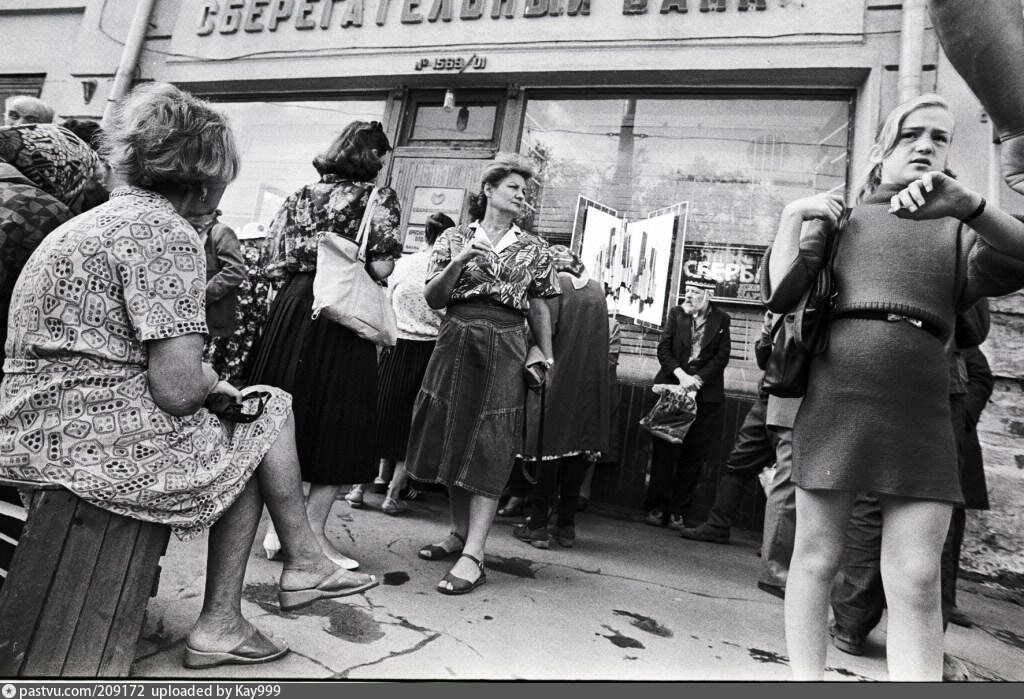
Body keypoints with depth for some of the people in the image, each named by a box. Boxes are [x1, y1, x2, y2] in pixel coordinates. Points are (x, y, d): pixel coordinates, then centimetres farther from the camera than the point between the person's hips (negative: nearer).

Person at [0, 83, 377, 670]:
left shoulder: (96, 219, 17)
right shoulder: (166, 233, -15)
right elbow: (177, 390, -22)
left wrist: (203, 380, 8)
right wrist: (209, 379, 1)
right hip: (95, 441, -9)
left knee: (239, 443, 16)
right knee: (262, 423, 6)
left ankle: (221, 624, 16)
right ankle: (306, 564, 19)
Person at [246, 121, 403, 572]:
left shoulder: (301, 196, 13)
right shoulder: (378, 198, -1)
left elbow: (272, 264, 10)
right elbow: (381, 267, -12)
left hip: (291, 310, 6)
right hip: (342, 315, -5)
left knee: (286, 416, 13)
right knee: (337, 423, 3)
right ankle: (312, 533, 7)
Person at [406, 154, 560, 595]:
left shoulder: (533, 249, 9)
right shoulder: (454, 239, 8)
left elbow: (538, 307, 12)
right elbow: (432, 298, 2)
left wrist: (547, 357, 8)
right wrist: (458, 263, -13)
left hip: (505, 349, -1)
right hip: (455, 344, 2)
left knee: (488, 451, -7)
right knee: (452, 443, 8)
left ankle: (473, 555, -6)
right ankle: (459, 533, 25)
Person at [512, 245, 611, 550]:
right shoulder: (597, 288, 12)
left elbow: (544, 330, -13)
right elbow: (602, 340, 12)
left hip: (558, 378, -5)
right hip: (591, 383, 5)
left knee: (550, 445, 1)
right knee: (577, 449, 10)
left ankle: (538, 526, 7)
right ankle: (566, 526, 18)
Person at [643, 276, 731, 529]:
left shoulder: (721, 319, 5)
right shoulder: (676, 313, 7)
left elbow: (722, 357, -1)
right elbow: (663, 349, 0)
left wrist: (697, 379, -13)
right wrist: (681, 375, -13)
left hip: (706, 393, 0)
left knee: (695, 453, 1)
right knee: (664, 449, -1)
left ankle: (678, 510, 10)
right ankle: (657, 506, 6)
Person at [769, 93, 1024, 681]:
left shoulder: (958, 233, 18)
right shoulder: (839, 218, 15)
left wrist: (966, 203, -16)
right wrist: (791, 215, 3)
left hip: (922, 415, 2)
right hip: (836, 401, -1)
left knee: (918, 583, -2)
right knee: (817, 559, 3)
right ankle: (806, 680, 16)